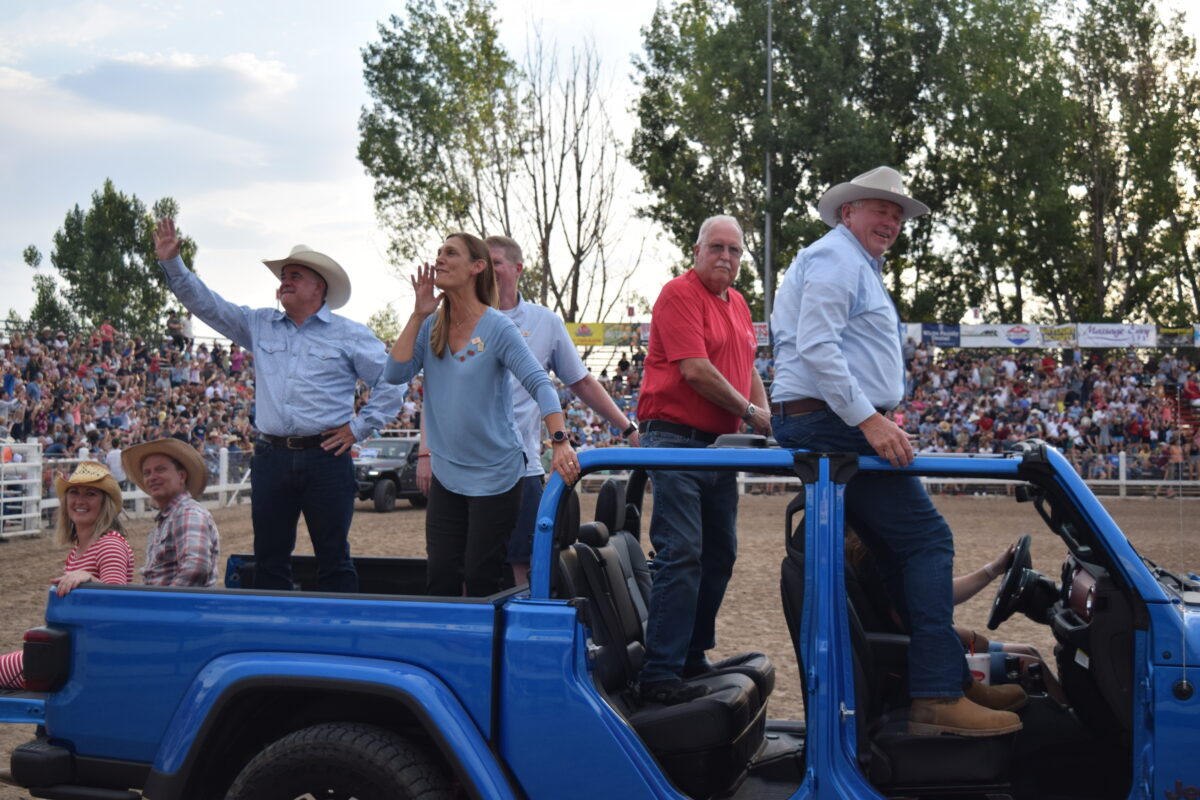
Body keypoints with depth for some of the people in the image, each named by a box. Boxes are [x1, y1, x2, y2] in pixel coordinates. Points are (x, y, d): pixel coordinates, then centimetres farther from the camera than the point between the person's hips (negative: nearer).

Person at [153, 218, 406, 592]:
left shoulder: (350, 334, 3)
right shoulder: (260, 326, 14)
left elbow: (392, 381, 2)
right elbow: (206, 303, 14)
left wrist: (359, 427, -3)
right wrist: (172, 263, 4)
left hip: (326, 457, -4)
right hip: (271, 458, 4)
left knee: (333, 559, 1)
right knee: (269, 558, 8)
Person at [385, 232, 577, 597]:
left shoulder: (497, 327, -11)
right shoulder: (431, 327, 6)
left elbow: (540, 385, -17)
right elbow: (395, 374, -5)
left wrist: (560, 442, -30)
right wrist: (418, 314, -8)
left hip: (495, 474, -5)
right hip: (446, 474, 5)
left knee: (482, 581, 1)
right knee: (441, 578, 7)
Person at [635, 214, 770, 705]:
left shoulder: (737, 303, 18)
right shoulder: (680, 294, -9)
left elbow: (747, 368, 26)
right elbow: (695, 371, -18)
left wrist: (768, 419, 10)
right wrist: (749, 412, -8)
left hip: (721, 445, 9)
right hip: (677, 439, -9)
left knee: (720, 554, 13)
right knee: (681, 554, -14)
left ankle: (692, 656, 24)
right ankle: (660, 673, -12)